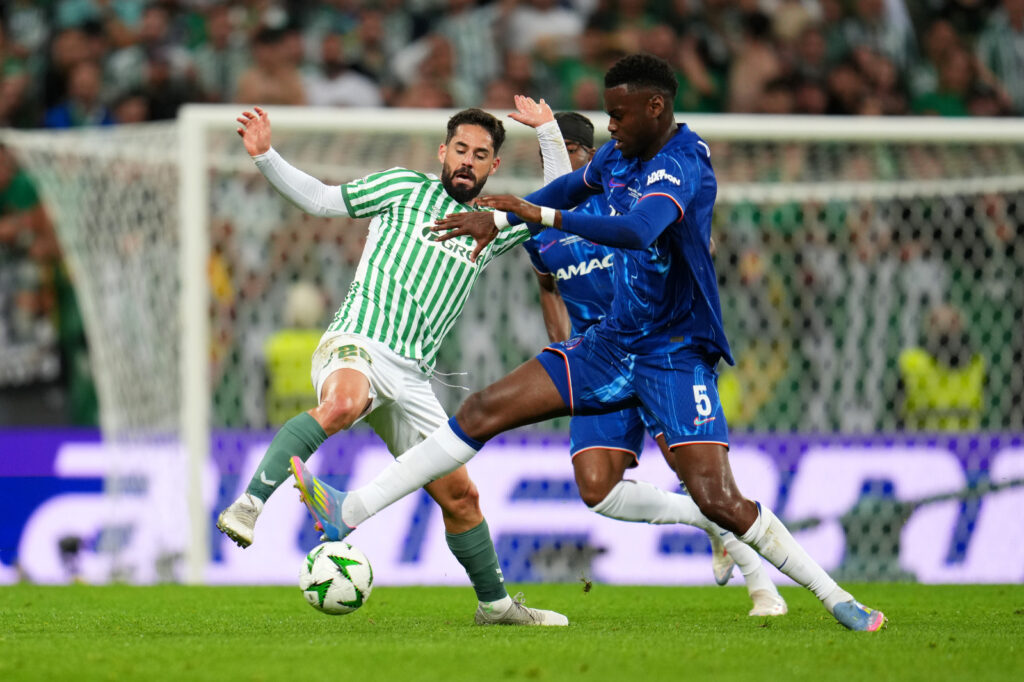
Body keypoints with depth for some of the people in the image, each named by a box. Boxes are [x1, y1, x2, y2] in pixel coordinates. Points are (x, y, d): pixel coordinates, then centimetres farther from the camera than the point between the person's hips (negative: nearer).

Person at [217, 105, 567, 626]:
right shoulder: (407, 188, 10)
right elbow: (320, 200, 11)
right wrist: (266, 157, 0)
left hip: (411, 377, 6)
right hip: (356, 344, -6)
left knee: (460, 495, 9)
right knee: (341, 405, -42)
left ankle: (495, 603, 26)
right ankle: (248, 505, -45)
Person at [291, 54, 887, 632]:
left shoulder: (684, 166, -21)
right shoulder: (618, 157, 5)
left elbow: (638, 231, -41)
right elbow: (572, 188, 31)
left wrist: (542, 215, -42)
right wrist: (502, 219, 27)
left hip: (676, 356, -7)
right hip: (613, 342, 7)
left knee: (719, 501, -18)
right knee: (485, 410, -2)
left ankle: (837, 600, -3)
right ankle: (349, 513, -1)